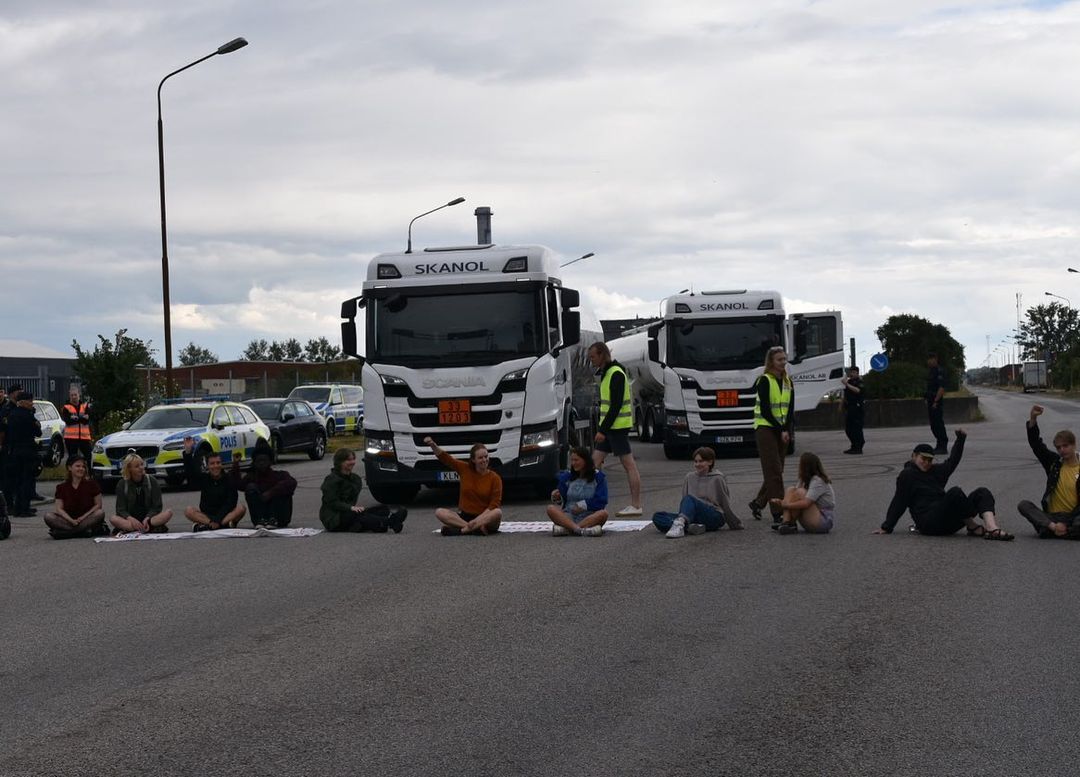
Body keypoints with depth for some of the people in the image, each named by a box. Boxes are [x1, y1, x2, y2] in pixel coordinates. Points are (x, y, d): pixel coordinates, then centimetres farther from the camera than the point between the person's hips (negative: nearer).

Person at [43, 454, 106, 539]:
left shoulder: (90, 483, 1)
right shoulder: (62, 487, 3)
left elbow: (98, 505, 0)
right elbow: (59, 508, -2)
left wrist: (83, 517, -12)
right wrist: (71, 520, -19)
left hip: (86, 518, -1)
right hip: (69, 518, 1)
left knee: (100, 512, -30)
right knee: (48, 517, -23)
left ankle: (66, 532, -31)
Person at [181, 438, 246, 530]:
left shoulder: (229, 481, -4)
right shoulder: (204, 479, 3)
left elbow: (230, 503, -12)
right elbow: (190, 473, -14)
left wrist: (218, 521, -25)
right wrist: (188, 452, -29)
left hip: (225, 515, -2)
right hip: (206, 515, 2)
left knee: (241, 508, -28)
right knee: (188, 510, -25)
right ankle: (226, 524, -33)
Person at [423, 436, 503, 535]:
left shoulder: (494, 478, -4)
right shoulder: (464, 469, 4)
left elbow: (495, 503, -10)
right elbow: (445, 458, 2)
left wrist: (480, 518, -22)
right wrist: (433, 445, -16)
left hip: (484, 516, -3)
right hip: (464, 515, 3)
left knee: (498, 513, -36)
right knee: (439, 512, -22)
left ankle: (461, 529, -35)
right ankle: (476, 527, -31)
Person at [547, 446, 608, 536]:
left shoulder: (598, 477, 6)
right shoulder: (567, 476, 14)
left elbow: (601, 501, -2)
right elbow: (562, 501, 12)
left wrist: (582, 505, -9)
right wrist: (556, 498, -10)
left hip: (590, 517, -2)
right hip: (568, 517, 2)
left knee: (603, 513, -34)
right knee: (551, 509, -25)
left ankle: (565, 528, -41)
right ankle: (580, 530, -47)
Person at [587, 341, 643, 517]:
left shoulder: (616, 374, -15)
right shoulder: (606, 373, 17)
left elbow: (616, 406, -20)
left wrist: (602, 430, -21)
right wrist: (601, 429, 19)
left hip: (618, 427, -10)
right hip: (609, 428, 10)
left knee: (629, 465, -5)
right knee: (595, 462, 7)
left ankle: (636, 505, -2)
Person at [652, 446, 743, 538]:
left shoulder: (717, 479, 3)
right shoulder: (690, 477, 15)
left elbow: (726, 505, 7)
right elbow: (683, 499, 19)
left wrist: (736, 524, 11)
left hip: (714, 517, -5)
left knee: (689, 499, -34)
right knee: (656, 517, -16)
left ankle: (680, 522, -64)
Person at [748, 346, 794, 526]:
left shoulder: (788, 382, 11)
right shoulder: (765, 381, -8)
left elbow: (790, 410, 7)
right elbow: (765, 411, -13)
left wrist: (787, 430, -7)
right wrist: (780, 430, -14)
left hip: (782, 431, 6)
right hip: (765, 428, -6)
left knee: (775, 471, 8)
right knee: (774, 471, -9)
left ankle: (758, 503, 25)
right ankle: (778, 513, -11)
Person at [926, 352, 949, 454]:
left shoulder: (939, 372, -13)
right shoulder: (931, 372, 17)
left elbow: (941, 388, -20)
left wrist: (935, 402, -23)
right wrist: (927, 400, 18)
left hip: (937, 403, -10)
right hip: (931, 402, 10)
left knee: (939, 425, -8)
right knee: (934, 426, 12)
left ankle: (943, 447, -6)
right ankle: (940, 446, 19)